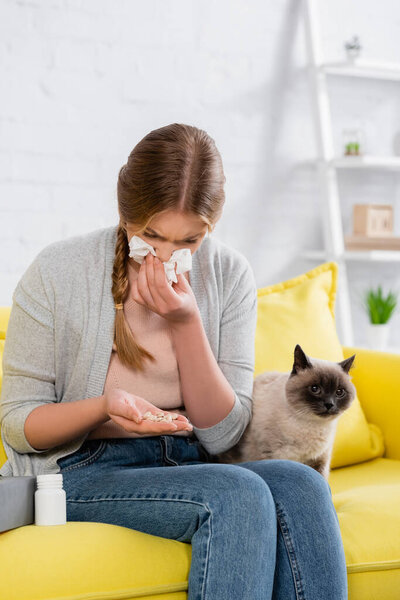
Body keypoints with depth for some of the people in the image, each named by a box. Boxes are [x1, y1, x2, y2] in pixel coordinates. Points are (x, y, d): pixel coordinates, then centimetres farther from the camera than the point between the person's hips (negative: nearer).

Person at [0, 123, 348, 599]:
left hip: (190, 464, 4)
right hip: (81, 471, -4)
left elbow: (223, 434, -2)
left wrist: (187, 323, -16)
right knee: (239, 494, -30)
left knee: (300, 484, -27)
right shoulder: (57, 272, -9)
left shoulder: (229, 275, 0)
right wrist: (105, 408, -26)